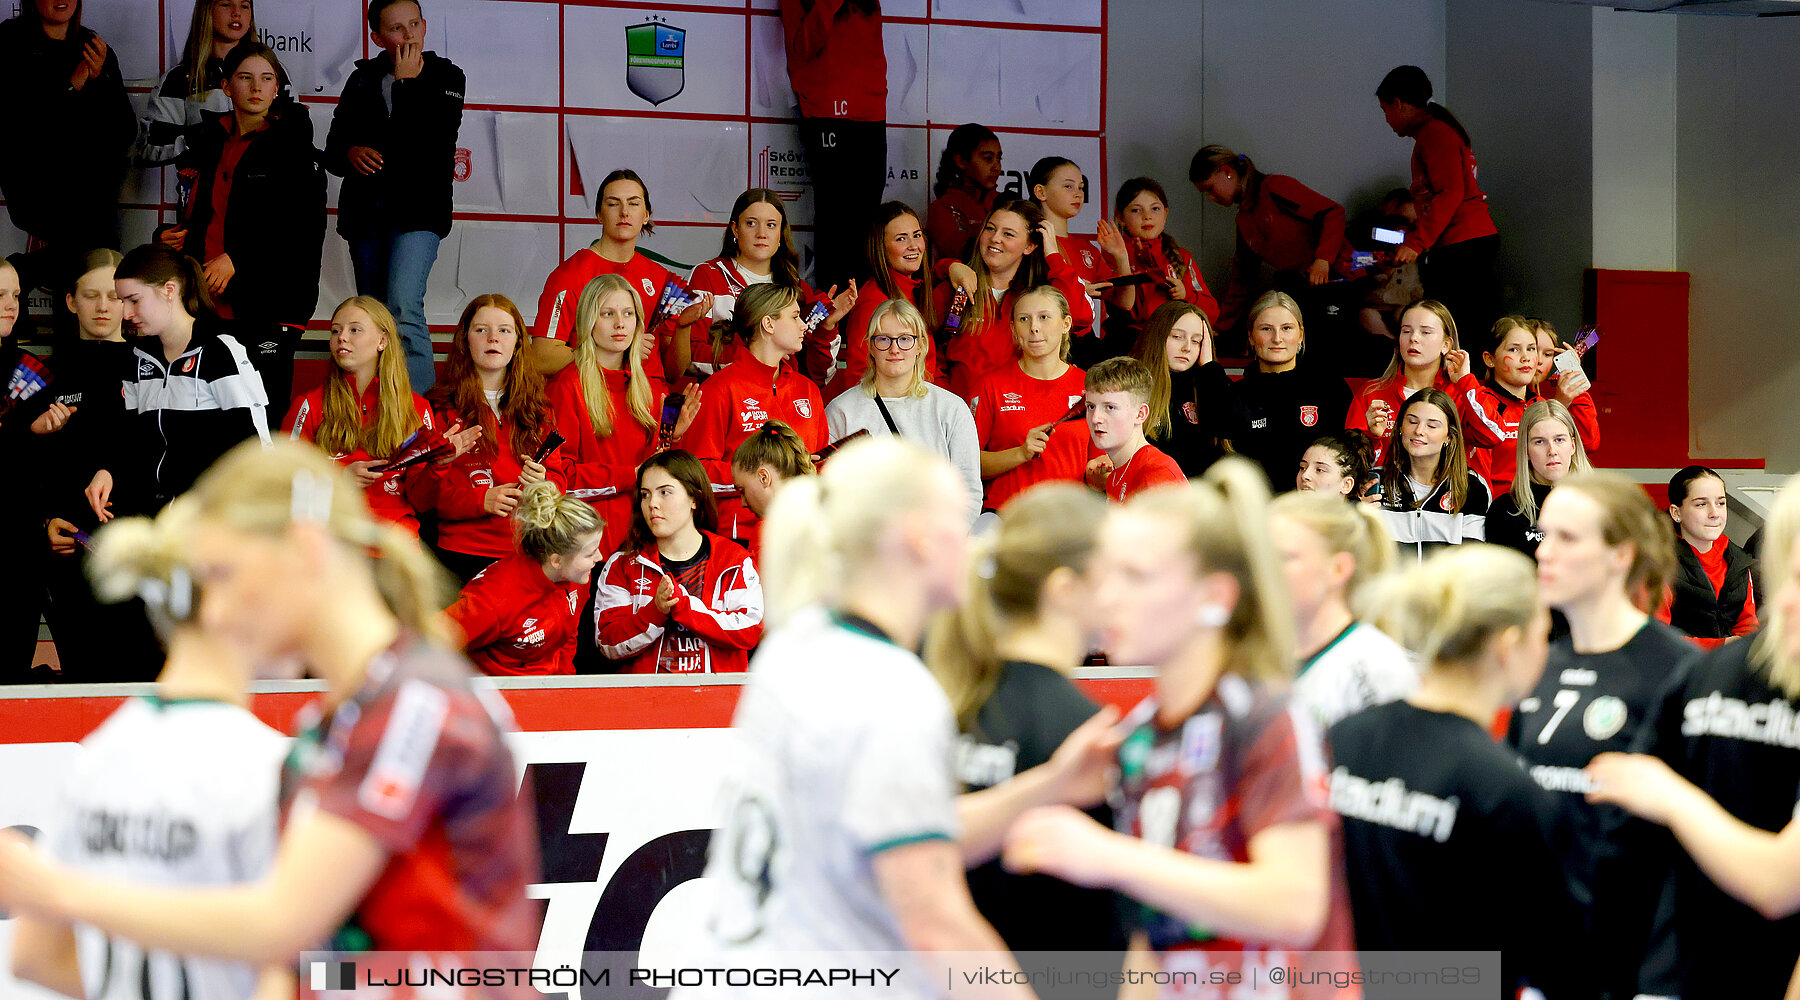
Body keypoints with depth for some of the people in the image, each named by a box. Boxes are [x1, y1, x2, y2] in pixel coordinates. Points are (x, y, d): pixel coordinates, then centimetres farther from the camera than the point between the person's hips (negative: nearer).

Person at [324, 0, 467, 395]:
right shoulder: (363, 79, 13)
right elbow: (332, 150, 15)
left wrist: (407, 84, -10)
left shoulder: (445, 77, 2)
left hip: (417, 211, -5)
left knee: (403, 308, -21)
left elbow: (431, 148, -14)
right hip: (365, 213, 5)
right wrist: (351, 153, -9)